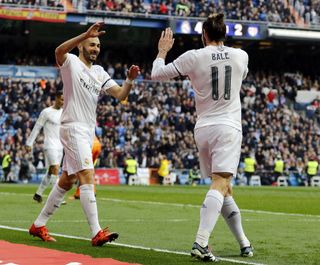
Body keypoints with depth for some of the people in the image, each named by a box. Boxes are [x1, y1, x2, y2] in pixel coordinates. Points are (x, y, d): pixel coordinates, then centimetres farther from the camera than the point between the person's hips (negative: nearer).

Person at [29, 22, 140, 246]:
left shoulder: (99, 72, 16)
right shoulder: (71, 62, -5)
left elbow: (120, 95, 7)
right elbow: (59, 51, -29)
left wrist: (130, 80, -14)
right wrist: (86, 34, -40)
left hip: (89, 130, 8)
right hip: (73, 127, -8)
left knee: (67, 181, 13)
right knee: (87, 176, -18)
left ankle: (39, 225, 23)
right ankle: (97, 233, -24)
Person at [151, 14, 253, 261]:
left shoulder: (194, 57, -2)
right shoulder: (240, 56, 3)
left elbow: (157, 73, 5)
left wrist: (162, 50, 23)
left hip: (203, 129, 2)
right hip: (228, 127, -2)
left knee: (224, 188, 15)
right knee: (220, 185, -14)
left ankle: (244, 242, 21)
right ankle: (200, 243, -30)